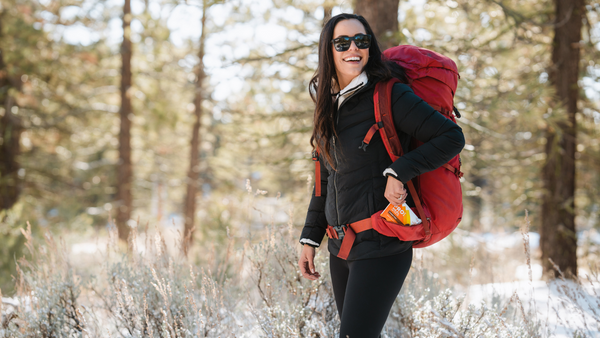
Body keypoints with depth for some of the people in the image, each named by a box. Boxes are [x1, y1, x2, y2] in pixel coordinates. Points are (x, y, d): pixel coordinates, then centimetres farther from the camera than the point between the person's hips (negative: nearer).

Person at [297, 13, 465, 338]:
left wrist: (399, 172, -21)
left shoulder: (389, 95, -11)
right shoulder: (330, 105, 11)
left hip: (381, 246, -7)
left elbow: (452, 137, -14)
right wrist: (310, 238, 14)